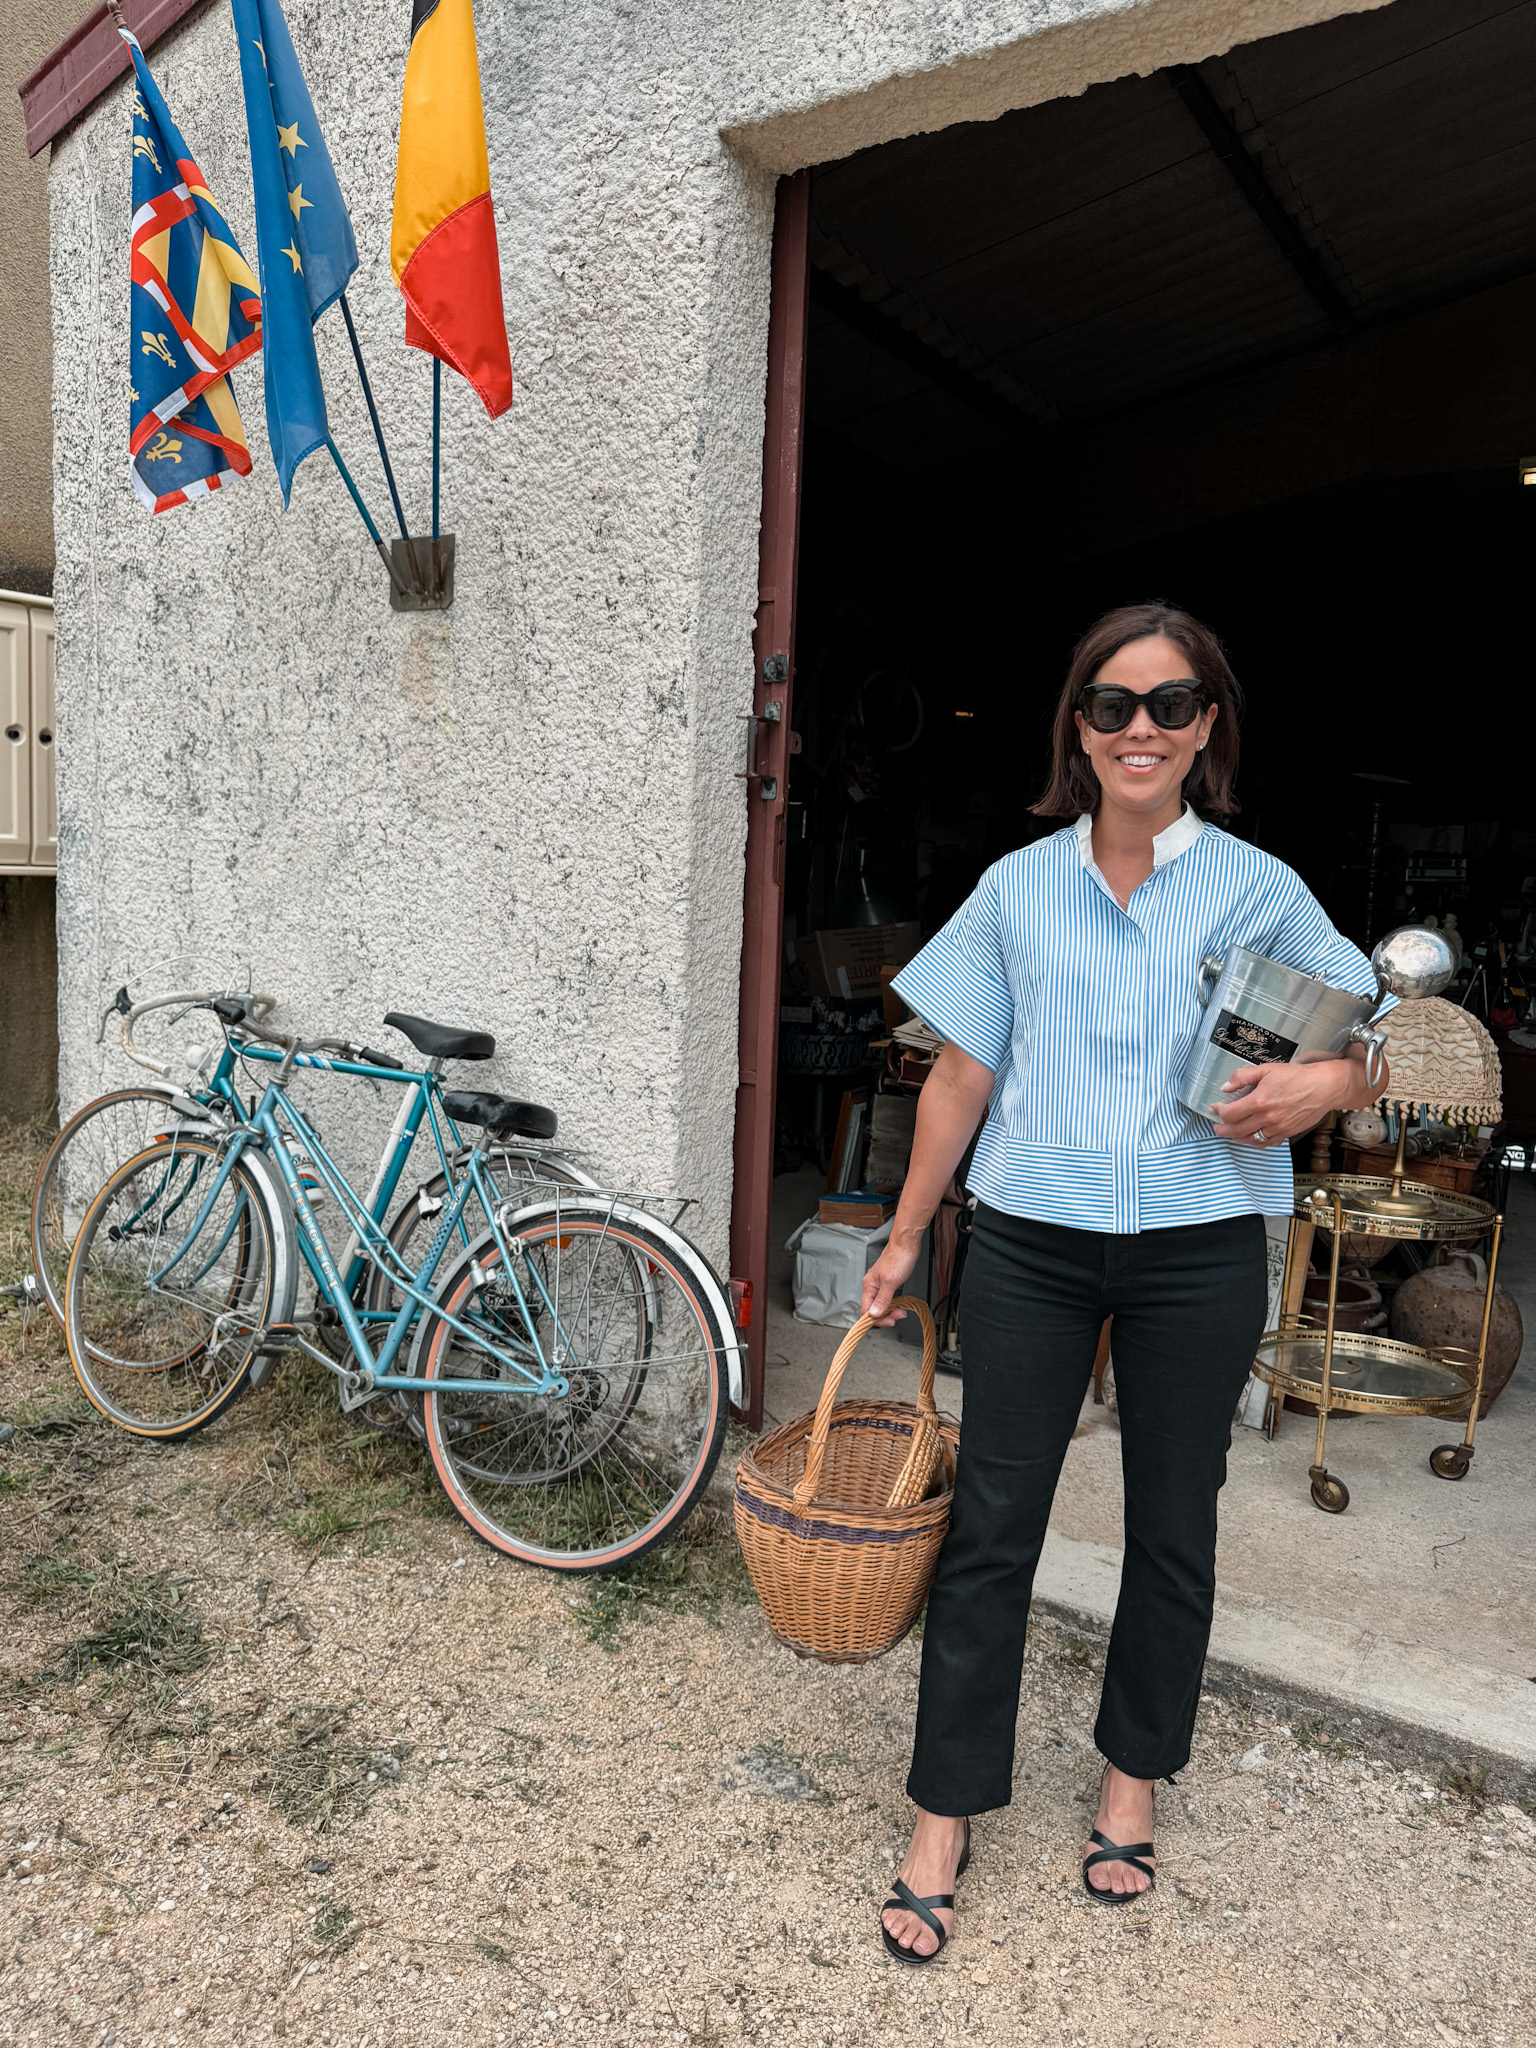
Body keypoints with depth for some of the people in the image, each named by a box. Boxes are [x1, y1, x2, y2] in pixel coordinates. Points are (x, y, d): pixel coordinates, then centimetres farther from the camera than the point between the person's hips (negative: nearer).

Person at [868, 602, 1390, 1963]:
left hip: (1197, 1252, 0)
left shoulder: (1259, 889, 0)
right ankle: (945, 1823, 20)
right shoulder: (1018, 887, 3)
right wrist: (906, 1237, 9)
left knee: (1173, 1530, 14)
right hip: (1032, 1245, 0)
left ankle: (1132, 1779, 37)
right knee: (990, 1529, 4)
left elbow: (1372, 1057, 6)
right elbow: (964, 1074, 7)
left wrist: (1323, 1083, -18)